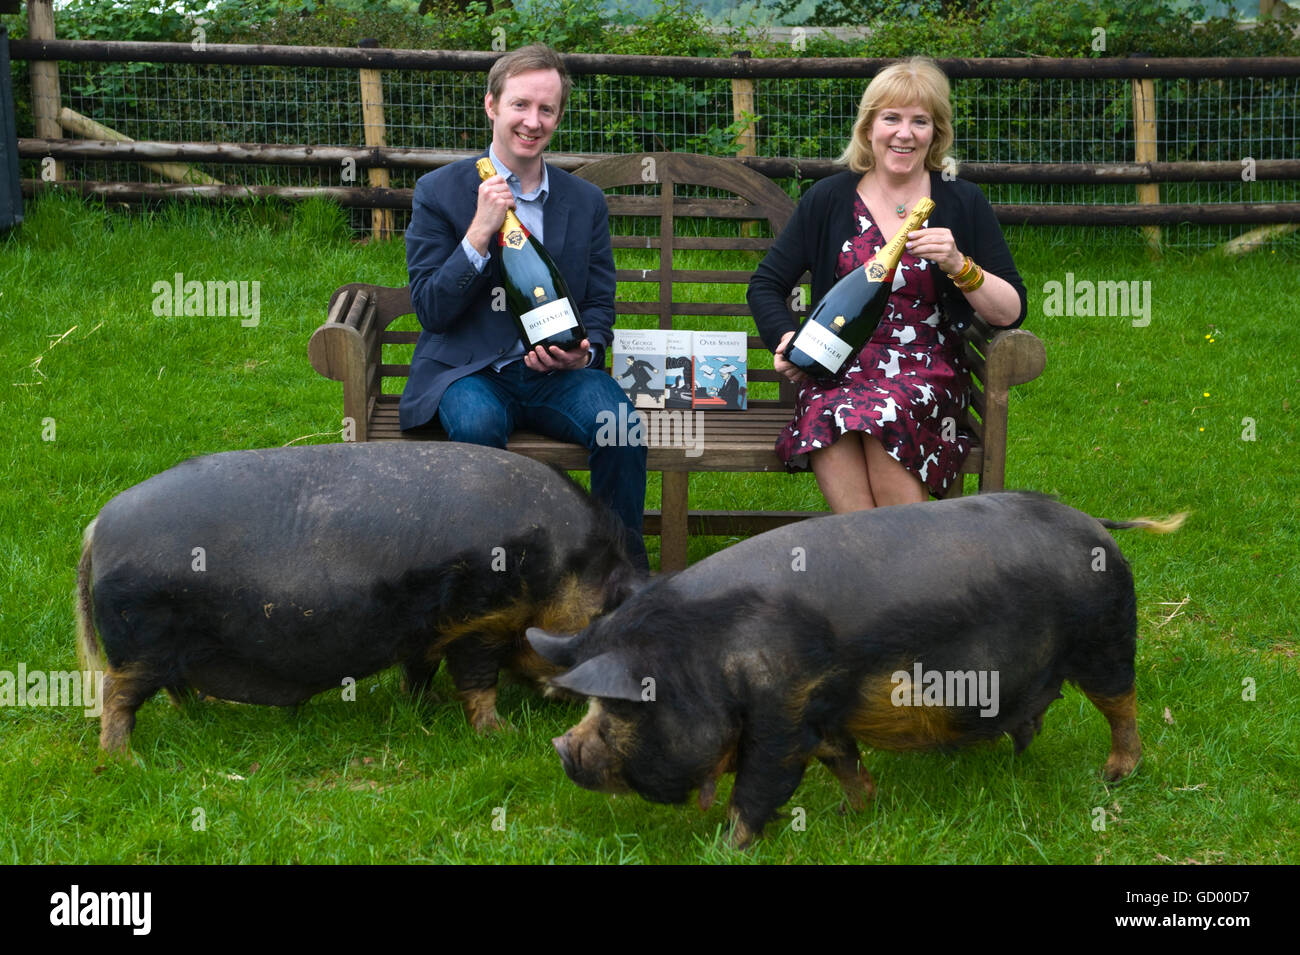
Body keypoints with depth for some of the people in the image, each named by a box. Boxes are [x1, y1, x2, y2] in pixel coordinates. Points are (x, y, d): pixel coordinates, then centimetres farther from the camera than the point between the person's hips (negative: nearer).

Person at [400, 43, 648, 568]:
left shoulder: (586, 202, 11)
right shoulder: (439, 192, 2)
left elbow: (600, 305, 15)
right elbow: (429, 309, -4)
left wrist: (582, 352, -9)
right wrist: (480, 232, -16)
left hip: (557, 372, 2)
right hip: (468, 370, -2)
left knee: (621, 422, -28)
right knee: (478, 424, -36)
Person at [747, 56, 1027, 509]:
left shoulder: (962, 203, 8)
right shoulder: (830, 199, 12)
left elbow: (1012, 312, 4)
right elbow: (765, 284, 17)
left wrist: (959, 265, -14)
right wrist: (785, 338, -3)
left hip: (927, 373, -1)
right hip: (838, 370, 1)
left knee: (883, 412, -37)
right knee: (830, 415, -36)